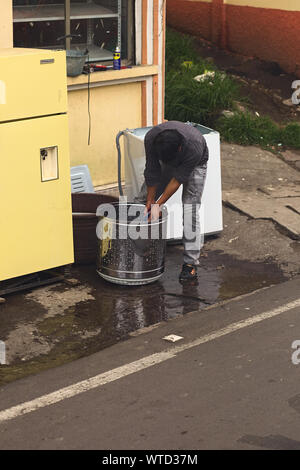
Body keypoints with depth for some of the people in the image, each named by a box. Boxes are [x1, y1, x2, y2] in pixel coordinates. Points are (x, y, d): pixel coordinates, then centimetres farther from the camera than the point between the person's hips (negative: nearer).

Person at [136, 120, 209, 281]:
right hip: (166, 161, 4)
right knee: (142, 200, 4)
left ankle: (190, 263, -13)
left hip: (195, 164, -4)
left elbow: (178, 179, -31)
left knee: (190, 210, -16)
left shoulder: (194, 148, -43)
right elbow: (152, 172, -21)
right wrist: (150, 200, -13)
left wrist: (158, 204, -26)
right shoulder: (151, 138, -34)